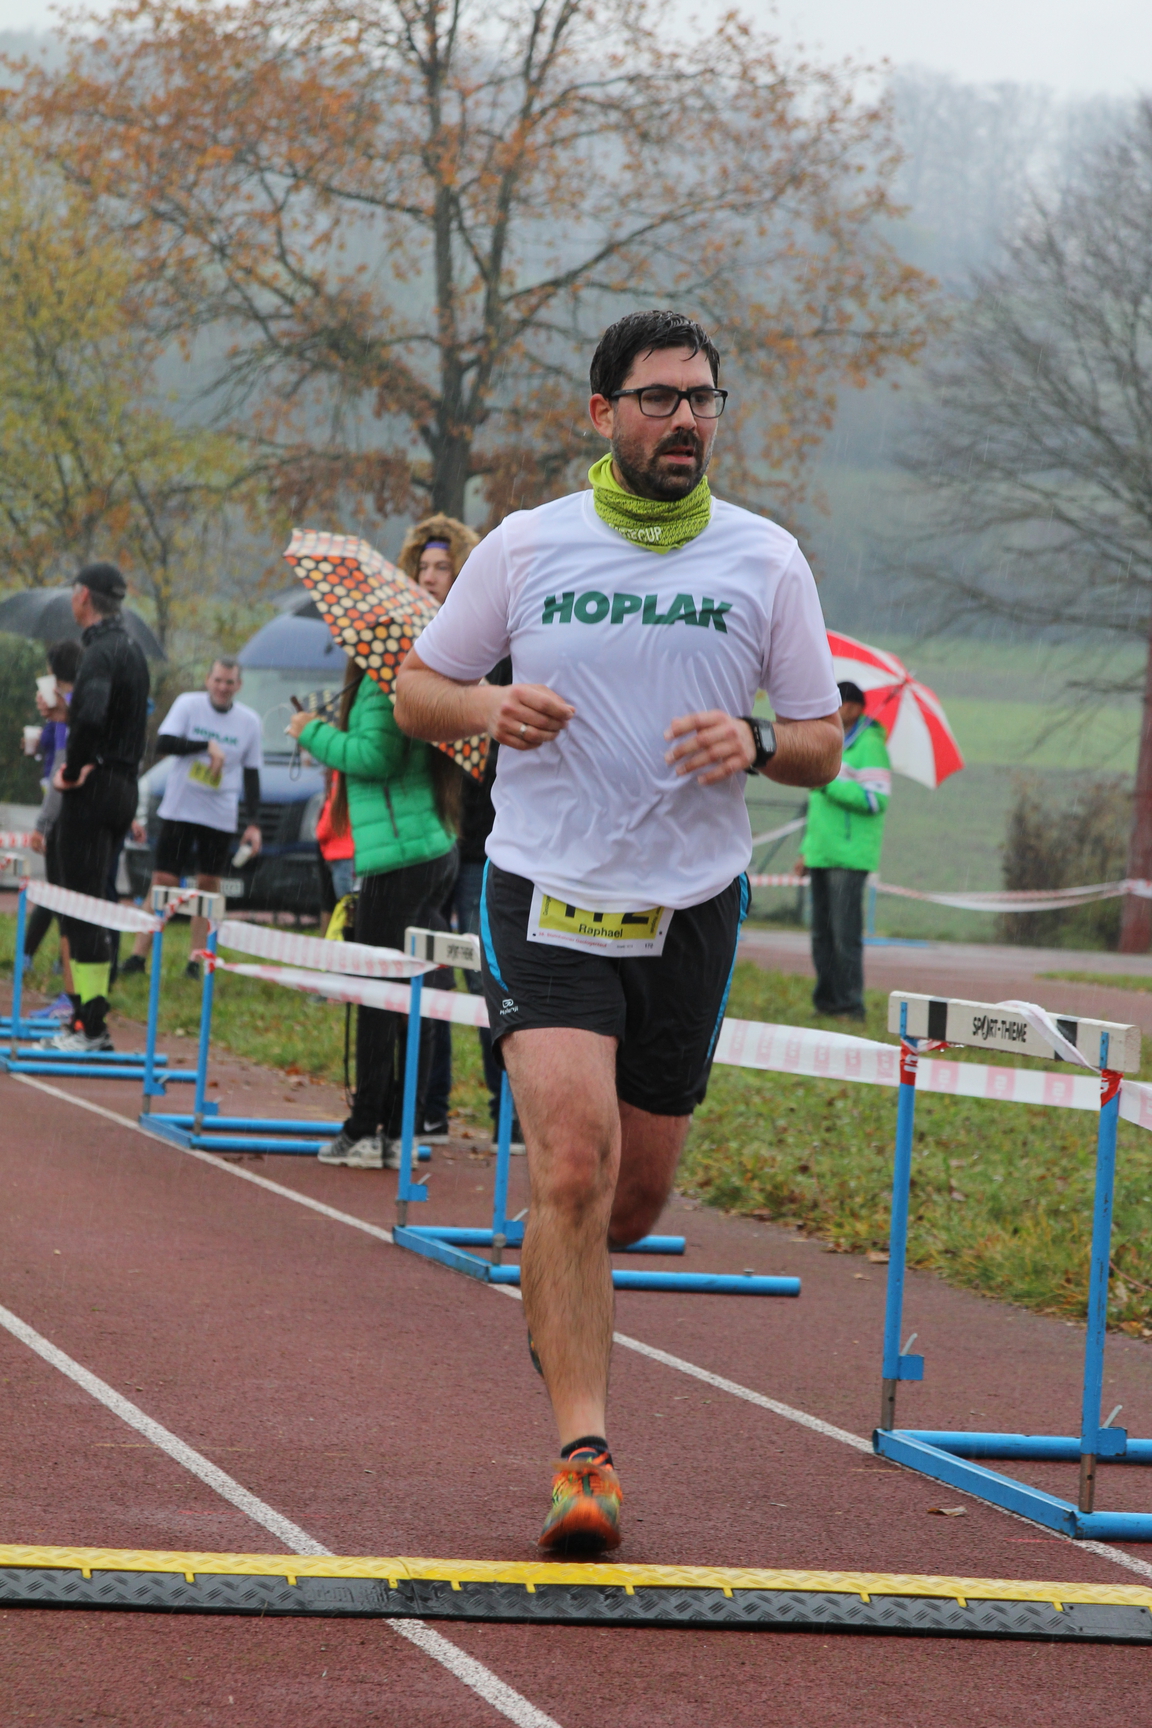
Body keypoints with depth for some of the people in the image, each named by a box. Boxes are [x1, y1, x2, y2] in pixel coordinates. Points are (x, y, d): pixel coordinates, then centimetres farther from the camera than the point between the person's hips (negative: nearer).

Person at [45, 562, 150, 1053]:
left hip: (92, 790, -10)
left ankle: (90, 1026, -11)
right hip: (124, 786, 10)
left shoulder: (101, 652, -15)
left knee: (82, 908, -9)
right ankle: (89, 1017, 16)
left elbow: (91, 716, -32)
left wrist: (73, 769, -18)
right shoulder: (131, 649, 17)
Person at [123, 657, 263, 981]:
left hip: (221, 817, 2)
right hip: (179, 807, -2)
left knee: (209, 882, 1)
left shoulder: (249, 721, 5)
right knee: (163, 880, -5)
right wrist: (208, 745, -20)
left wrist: (253, 823, 5)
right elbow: (163, 745, -12)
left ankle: (197, 960, 5)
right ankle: (138, 954, -1)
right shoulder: (188, 704, -2)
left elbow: (252, 774, 10)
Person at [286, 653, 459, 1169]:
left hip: (398, 856, -9)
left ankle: (365, 1132, -1)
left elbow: (378, 756, -19)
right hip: (437, 851, 9)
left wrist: (314, 734, -5)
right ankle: (402, 1132, 10)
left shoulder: (380, 684, -11)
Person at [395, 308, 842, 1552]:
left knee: (636, 1192, 11)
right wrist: (487, 709, -14)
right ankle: (583, 1459, -18)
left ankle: (554, 1287, 47)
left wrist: (756, 741, -16)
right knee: (573, 1160, -19)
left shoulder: (766, 560, 3)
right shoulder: (527, 547, 0)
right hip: (545, 894, -2)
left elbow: (823, 748, 7)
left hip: (692, 909, 2)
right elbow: (415, 690, 9)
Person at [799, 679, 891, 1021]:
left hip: (850, 856, -8)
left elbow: (877, 800, -16)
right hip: (821, 855, 8)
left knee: (845, 933, -10)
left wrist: (830, 784, -16)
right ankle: (826, 1001, 10)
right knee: (821, 932, 6)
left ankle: (850, 1005, -7)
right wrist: (806, 849, 24)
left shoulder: (869, 746, -6)